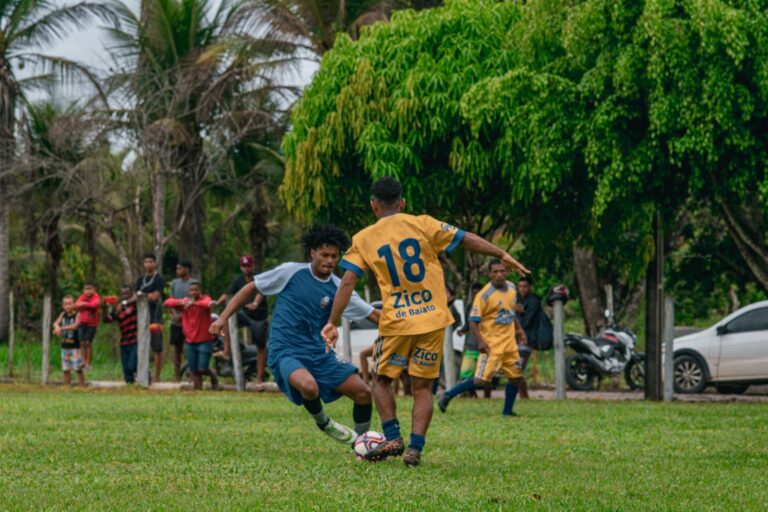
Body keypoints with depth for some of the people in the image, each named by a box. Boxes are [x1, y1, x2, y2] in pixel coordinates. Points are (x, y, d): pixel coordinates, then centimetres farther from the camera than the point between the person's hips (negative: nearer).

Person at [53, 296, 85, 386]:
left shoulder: (77, 315, -7)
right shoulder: (63, 315, 8)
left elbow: (75, 326, -21)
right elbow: (56, 323, -2)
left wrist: (62, 328, -26)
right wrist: (57, 327, -25)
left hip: (75, 346, -5)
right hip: (65, 345, 5)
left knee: (78, 368, -6)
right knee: (66, 369, 9)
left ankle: (82, 386, -3)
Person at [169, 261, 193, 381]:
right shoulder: (174, 283, 11)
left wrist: (183, 315, -16)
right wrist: (175, 315, -7)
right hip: (176, 321, 5)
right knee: (176, 348, 7)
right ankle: (177, 377, 12)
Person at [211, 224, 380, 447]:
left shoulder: (338, 289, 2)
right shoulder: (291, 272, -6)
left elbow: (373, 315, 2)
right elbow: (251, 288, 3)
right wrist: (223, 318, -4)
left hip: (319, 353, 5)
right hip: (286, 351, -5)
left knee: (363, 393, -3)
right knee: (309, 386, -36)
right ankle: (323, 423, -2)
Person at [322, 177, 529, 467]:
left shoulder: (363, 239, 2)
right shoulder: (423, 225, 2)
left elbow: (347, 283, -4)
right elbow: (467, 240, 2)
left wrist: (332, 323, -2)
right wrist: (502, 255, 13)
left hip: (396, 323, -1)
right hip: (433, 319, 1)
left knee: (383, 380, 19)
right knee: (422, 387, 9)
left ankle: (392, 438, 3)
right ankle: (415, 448, -4)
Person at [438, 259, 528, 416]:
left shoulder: (512, 288, 6)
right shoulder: (484, 295, -16)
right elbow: (473, 321, -17)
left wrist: (518, 328, 17)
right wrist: (480, 341, -27)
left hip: (509, 343, 7)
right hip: (491, 344, -7)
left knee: (516, 377, 8)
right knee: (481, 380, -14)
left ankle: (507, 411, 23)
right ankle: (447, 396, -1)